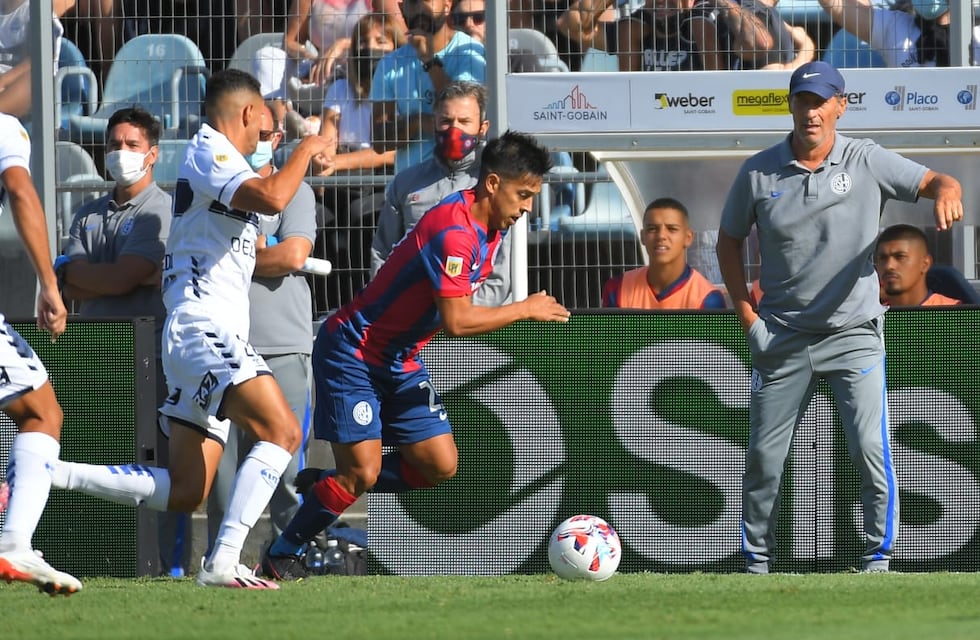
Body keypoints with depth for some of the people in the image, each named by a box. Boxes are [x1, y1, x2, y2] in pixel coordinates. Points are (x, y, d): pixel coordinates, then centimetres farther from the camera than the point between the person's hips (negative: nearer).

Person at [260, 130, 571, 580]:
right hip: (353, 354, -9)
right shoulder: (453, 230, -26)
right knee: (363, 472, -13)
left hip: (400, 363, 9)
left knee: (440, 465, 0)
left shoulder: (488, 229, 5)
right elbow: (455, 321, -31)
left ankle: (323, 488, 18)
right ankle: (281, 555, 7)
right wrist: (525, 310, -21)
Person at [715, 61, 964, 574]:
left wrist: (946, 192, -35)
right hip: (781, 338, 2)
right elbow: (728, 242, 11)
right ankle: (756, 563, 17)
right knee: (763, 454, 4)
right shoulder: (759, 172, 0)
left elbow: (935, 181, -10)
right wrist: (747, 316, 2)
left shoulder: (867, 162, -3)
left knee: (870, 447, -13)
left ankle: (878, 556, -2)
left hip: (854, 334, -2)